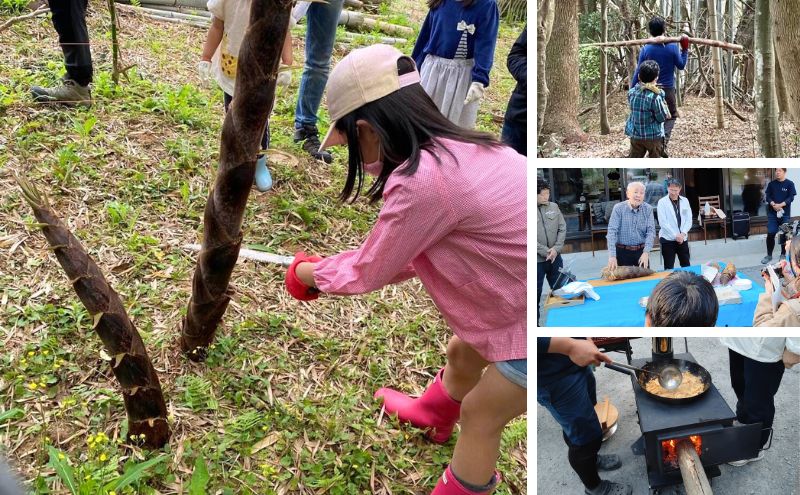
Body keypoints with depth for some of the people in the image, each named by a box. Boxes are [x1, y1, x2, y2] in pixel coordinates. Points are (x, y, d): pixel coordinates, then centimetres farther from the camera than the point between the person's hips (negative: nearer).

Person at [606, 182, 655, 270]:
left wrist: (646, 252, -19)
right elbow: (612, 231, -14)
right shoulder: (618, 208, -8)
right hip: (623, 252, -2)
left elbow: (651, 231, -4)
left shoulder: (648, 209, 0)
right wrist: (612, 256, -23)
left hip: (641, 250, 2)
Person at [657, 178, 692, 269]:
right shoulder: (662, 202, -7)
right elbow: (662, 222, -12)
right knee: (669, 267, 2)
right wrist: (675, 235, -17)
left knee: (686, 265, 11)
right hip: (667, 239, -4)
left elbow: (689, 219, 5)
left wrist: (683, 233, -11)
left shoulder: (685, 201, 6)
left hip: (683, 238, 4)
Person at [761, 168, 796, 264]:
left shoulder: (789, 184, -2)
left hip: (785, 213, -2)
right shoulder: (771, 184, 6)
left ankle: (783, 254, 19)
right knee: (770, 234, -2)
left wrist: (780, 205, -19)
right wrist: (773, 204, -15)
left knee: (784, 235, 5)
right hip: (772, 213, 2)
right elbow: (768, 196, 3)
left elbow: (791, 198, -8)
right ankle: (769, 255, 8)